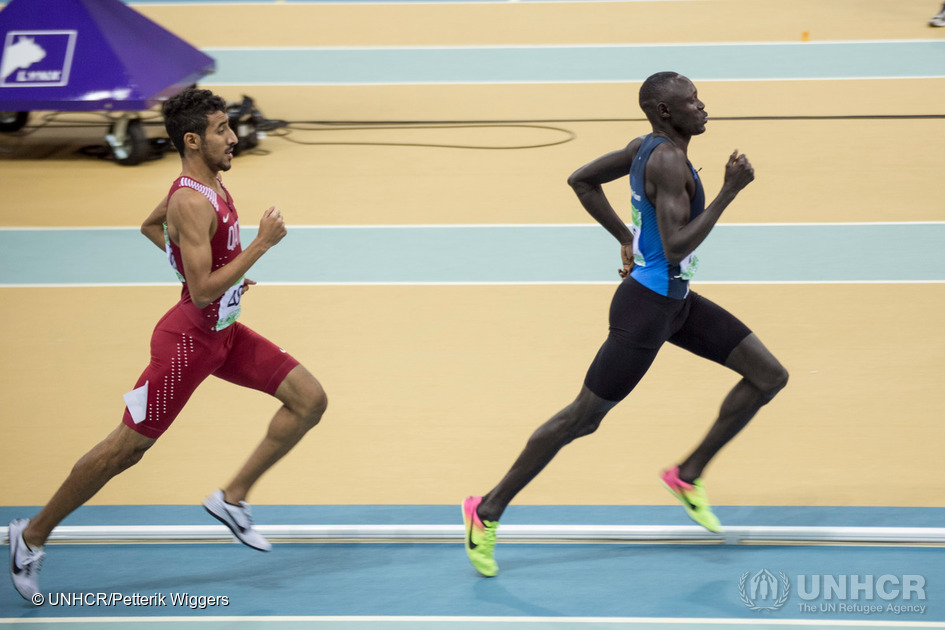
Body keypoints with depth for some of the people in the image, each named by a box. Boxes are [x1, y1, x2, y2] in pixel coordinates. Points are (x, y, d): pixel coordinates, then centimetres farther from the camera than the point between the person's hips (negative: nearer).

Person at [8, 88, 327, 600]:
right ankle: (33, 536, 14)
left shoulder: (208, 184, 6)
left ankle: (232, 498, 9)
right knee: (126, 448, -1)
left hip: (224, 333, 9)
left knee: (309, 399, 1)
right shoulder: (193, 203, -24)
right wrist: (262, 242, -26)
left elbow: (150, 226, 24)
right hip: (189, 337, -9)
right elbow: (203, 291, -30)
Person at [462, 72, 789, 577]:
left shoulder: (647, 147, 5)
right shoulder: (668, 161, -24)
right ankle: (489, 510, 14)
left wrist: (626, 237, 17)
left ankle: (688, 474, 16)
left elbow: (581, 180, 16)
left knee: (769, 375, 7)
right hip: (646, 307, -10)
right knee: (583, 418, 1)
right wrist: (729, 192, -26)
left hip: (675, 301, 10)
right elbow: (676, 248, -31)